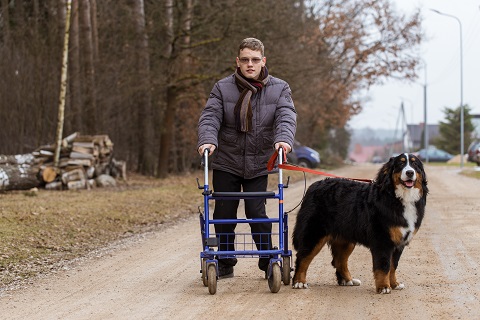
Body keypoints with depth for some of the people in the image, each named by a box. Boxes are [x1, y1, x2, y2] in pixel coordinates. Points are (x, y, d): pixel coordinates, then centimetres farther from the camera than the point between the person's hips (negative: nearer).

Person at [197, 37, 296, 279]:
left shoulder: (279, 89, 1)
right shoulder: (223, 88, 0)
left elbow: (286, 117, -13)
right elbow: (210, 117, -9)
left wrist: (283, 139, -34)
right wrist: (207, 140, -29)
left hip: (259, 165, -1)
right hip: (226, 163, 1)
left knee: (257, 213, -5)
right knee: (224, 215, 4)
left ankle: (269, 263, 9)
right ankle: (225, 265, 17)